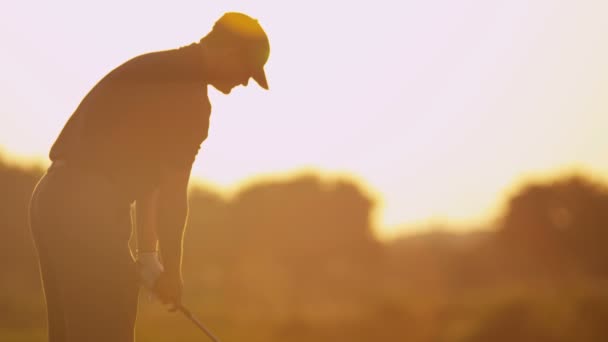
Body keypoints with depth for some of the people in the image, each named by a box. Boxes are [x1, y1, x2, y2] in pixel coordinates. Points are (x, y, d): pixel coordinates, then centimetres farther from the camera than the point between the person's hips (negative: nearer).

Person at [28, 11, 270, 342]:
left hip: (54, 198, 10)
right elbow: (172, 197, -8)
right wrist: (171, 270, 5)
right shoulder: (189, 96, -10)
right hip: (89, 211, -10)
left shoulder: (156, 71, 20)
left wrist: (148, 255, 24)